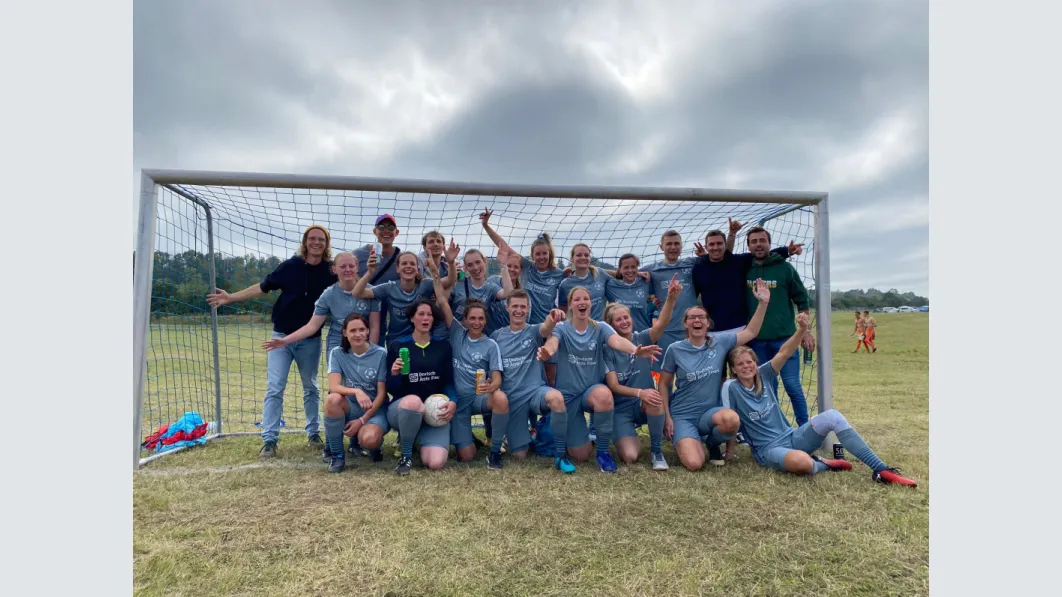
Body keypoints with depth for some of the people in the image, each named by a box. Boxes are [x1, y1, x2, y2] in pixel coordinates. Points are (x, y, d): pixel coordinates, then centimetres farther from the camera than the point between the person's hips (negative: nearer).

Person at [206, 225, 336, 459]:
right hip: (281, 336, 0)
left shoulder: (332, 271, -6)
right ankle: (269, 440, 4)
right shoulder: (290, 265, -6)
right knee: (274, 388, -2)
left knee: (311, 388, 14)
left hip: (311, 340, 0)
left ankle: (313, 433, 26)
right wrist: (230, 297, -1)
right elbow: (263, 287, 2)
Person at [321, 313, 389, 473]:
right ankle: (336, 454, -12)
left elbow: (382, 393, -8)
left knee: (369, 440, -34)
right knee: (332, 399, -33)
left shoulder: (380, 354, -9)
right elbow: (334, 387, -17)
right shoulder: (337, 353, -4)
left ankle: (376, 442, 7)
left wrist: (362, 420, -15)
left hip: (375, 410, -2)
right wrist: (356, 391, -37)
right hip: (349, 408, 2)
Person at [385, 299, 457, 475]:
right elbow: (391, 389, 0)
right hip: (401, 408, -2)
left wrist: (453, 402, -15)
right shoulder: (397, 345, -1)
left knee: (436, 463, -20)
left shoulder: (443, 346, 5)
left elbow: (448, 382, 5)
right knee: (413, 401, -41)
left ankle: (419, 438, 17)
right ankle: (406, 455, -13)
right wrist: (394, 374, -22)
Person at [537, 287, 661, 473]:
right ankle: (560, 453, 26)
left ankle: (603, 452, -14)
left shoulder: (600, 327, -3)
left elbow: (617, 341, -25)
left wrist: (635, 350, -49)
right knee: (581, 456, -11)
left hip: (593, 389, 1)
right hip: (567, 394, -1)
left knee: (604, 394, -36)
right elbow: (552, 343, -30)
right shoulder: (561, 328, -6)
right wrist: (546, 353, -57)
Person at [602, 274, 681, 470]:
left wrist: (671, 298, -41)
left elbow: (661, 323, -24)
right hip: (621, 408, -1)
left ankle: (656, 450, -11)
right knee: (630, 457, -22)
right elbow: (613, 386, -13)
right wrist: (639, 392, -30)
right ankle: (631, 436, 17)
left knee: (655, 400, -37)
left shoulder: (642, 339, -3)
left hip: (645, 405, 1)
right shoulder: (608, 350, -7)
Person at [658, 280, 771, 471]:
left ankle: (712, 444, 2)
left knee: (732, 419, -35)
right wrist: (667, 417, -6)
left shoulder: (719, 341, -1)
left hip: (710, 412, 2)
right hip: (682, 416, -2)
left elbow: (750, 332, 6)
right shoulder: (675, 350, -6)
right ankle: (692, 442, 15)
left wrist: (763, 303, -4)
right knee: (694, 464, -24)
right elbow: (664, 385, 0)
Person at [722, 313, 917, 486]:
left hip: (792, 436, 6)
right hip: (769, 449, -6)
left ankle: (881, 470, -14)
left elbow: (784, 353, -10)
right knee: (802, 462, -40)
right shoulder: (731, 387, -12)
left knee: (832, 416, -19)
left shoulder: (763, 375, 1)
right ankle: (823, 465, -2)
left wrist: (802, 329, -23)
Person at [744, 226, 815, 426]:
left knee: (792, 385, -1)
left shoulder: (784, 268, -1)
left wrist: (806, 331, -1)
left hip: (784, 337, -2)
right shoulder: (744, 270, 4)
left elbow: (802, 300, 3)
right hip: (756, 341, 2)